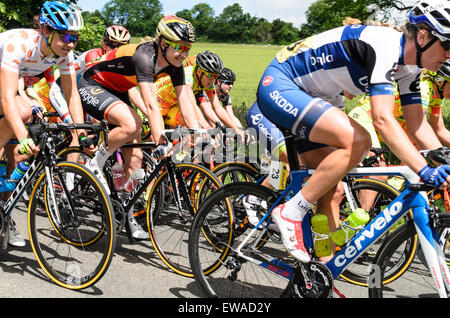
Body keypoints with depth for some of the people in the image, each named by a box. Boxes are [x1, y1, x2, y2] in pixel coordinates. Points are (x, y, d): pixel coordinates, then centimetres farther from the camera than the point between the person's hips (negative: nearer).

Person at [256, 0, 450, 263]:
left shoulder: (409, 66, 4)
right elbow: (382, 119, -35)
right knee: (358, 140, -27)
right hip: (278, 86, -10)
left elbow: (418, 122, 8)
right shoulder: (385, 46, -26)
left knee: (330, 186, 6)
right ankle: (291, 212, -16)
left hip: (303, 96, 10)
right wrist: (425, 171, -39)